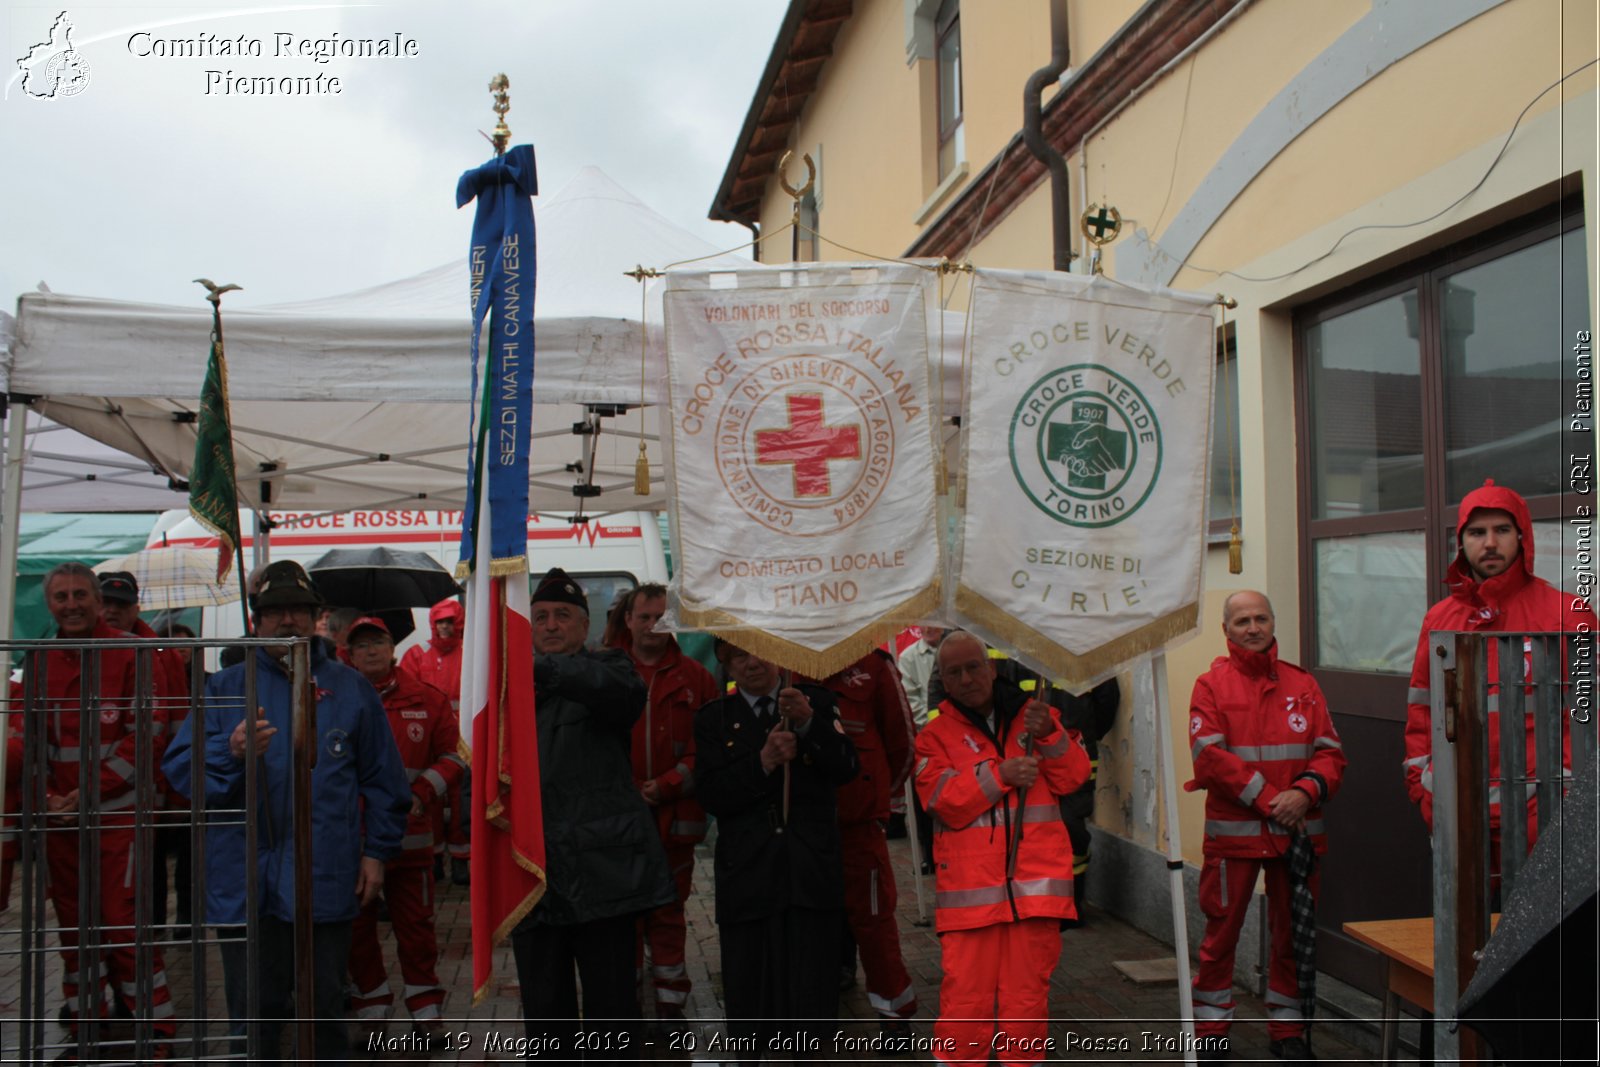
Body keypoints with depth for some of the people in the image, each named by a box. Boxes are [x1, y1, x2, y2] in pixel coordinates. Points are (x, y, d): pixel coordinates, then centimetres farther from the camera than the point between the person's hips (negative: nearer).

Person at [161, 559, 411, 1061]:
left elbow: (382, 778, 9)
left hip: (327, 882, 0)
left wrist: (376, 851, 3)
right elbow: (179, 767, 0)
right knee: (252, 1008, 8)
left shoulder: (350, 688, 8)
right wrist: (231, 752, -19)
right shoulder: (224, 688, 8)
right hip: (245, 882, 0)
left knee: (325, 1007, 10)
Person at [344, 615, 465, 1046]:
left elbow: (452, 756, 6)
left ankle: (426, 1014, 18)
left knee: (415, 927, 6)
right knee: (357, 929, 10)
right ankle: (371, 1014, 24)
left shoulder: (427, 699, 2)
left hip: (409, 835, 0)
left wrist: (422, 794, -8)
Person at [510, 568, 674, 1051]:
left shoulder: (604, 667, 5)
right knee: (544, 1011, 8)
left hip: (602, 869, -3)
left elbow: (626, 691, -20)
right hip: (532, 872, 4)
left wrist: (541, 666, -30)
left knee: (611, 1005, 3)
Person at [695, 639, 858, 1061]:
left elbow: (846, 769, -4)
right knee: (749, 983, 5)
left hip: (812, 869, 0)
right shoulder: (713, 718, 7)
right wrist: (762, 762, -17)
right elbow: (713, 797, -3)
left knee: (814, 986, 1)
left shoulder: (817, 702, 8)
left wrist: (810, 722, -19)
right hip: (747, 872, 0)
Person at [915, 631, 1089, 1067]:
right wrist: (999, 774, -16)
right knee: (964, 999, -4)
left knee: (1027, 996, 7)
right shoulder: (936, 735, 7)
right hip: (969, 888, -1)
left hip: (1035, 880, 1)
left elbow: (1073, 777, 4)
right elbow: (945, 802, -6)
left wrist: (1050, 736, -13)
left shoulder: (1033, 713, 11)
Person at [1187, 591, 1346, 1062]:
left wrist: (1305, 792, -14)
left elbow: (1330, 751, 5)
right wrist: (1267, 798, -15)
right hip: (1233, 830, -3)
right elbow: (1209, 753, -11)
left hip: (1298, 829, 3)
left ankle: (1287, 1029, 26)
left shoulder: (1302, 684, 9)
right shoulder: (1211, 684, -1)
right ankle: (1211, 1029, 18)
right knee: (1222, 930, 4)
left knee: (1293, 931, 12)